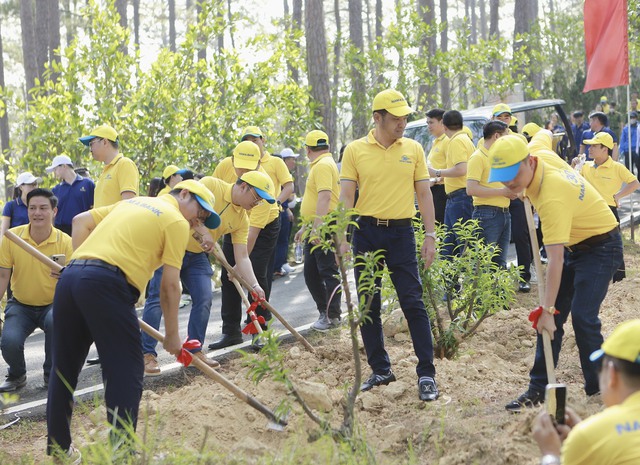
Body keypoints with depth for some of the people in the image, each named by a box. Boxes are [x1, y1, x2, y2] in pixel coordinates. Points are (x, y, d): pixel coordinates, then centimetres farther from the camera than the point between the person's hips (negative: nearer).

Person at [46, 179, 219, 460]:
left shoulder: (132, 203, 29)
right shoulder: (177, 221, 6)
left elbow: (80, 221, 26)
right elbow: (169, 284, 3)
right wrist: (172, 334, 11)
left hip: (69, 276, 8)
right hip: (107, 284, -8)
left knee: (64, 368, 15)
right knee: (125, 371, 0)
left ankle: (57, 449, 24)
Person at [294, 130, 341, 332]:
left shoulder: (323, 165, -13)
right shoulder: (319, 165, 21)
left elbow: (324, 197, -24)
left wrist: (316, 227, -29)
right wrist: (305, 227, 29)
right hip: (315, 229, 11)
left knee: (328, 272, -7)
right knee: (311, 273, 13)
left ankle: (332, 316, -3)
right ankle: (324, 311, 20)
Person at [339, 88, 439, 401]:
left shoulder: (413, 149, 5)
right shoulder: (355, 150, 1)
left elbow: (424, 194, 8)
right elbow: (346, 196, -1)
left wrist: (430, 236, 2)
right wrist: (343, 238, -9)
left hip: (401, 232, 0)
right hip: (366, 231, 0)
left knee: (413, 303, -5)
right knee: (368, 307, 6)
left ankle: (426, 374, 0)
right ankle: (380, 370, 19)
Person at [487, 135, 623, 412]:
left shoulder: (552, 197, -35)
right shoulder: (542, 158, -12)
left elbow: (555, 260, -36)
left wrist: (548, 309, -34)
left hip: (601, 246, -9)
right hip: (576, 245, 9)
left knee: (582, 317, -18)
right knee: (552, 316, 3)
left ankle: (599, 389, -3)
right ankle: (539, 388, 4)